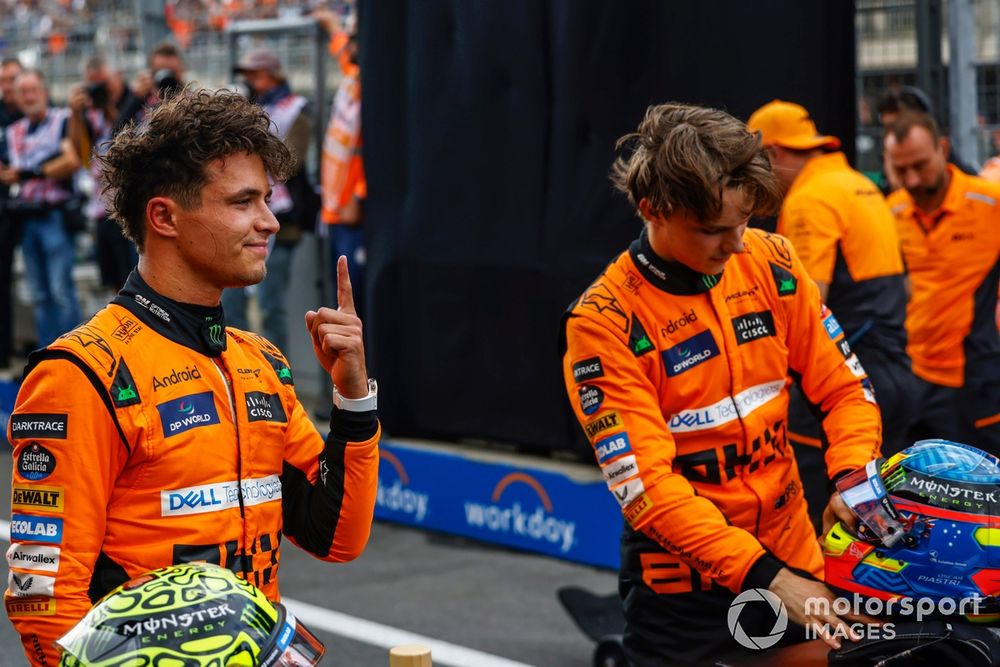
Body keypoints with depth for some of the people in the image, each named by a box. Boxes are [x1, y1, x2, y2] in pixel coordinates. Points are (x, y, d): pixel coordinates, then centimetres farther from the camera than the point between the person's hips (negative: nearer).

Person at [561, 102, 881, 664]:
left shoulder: (772, 263, -3)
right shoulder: (604, 321, -17)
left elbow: (844, 387, 3)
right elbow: (645, 482, -21)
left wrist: (851, 479, -16)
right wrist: (763, 576, -27)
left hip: (796, 561, 4)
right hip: (682, 589, -4)